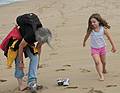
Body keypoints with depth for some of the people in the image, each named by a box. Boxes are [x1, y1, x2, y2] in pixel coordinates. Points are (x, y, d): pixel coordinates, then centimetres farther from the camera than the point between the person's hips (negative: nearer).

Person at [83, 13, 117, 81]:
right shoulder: (90, 30, -17)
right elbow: (87, 36, 4)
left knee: (103, 61, 20)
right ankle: (101, 76, -19)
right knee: (97, 62, -18)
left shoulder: (104, 29, -20)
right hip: (94, 49, -1)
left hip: (102, 47, 1)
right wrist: (84, 42, 20)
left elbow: (110, 37, -11)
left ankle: (104, 69, 51)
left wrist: (114, 46, -8)